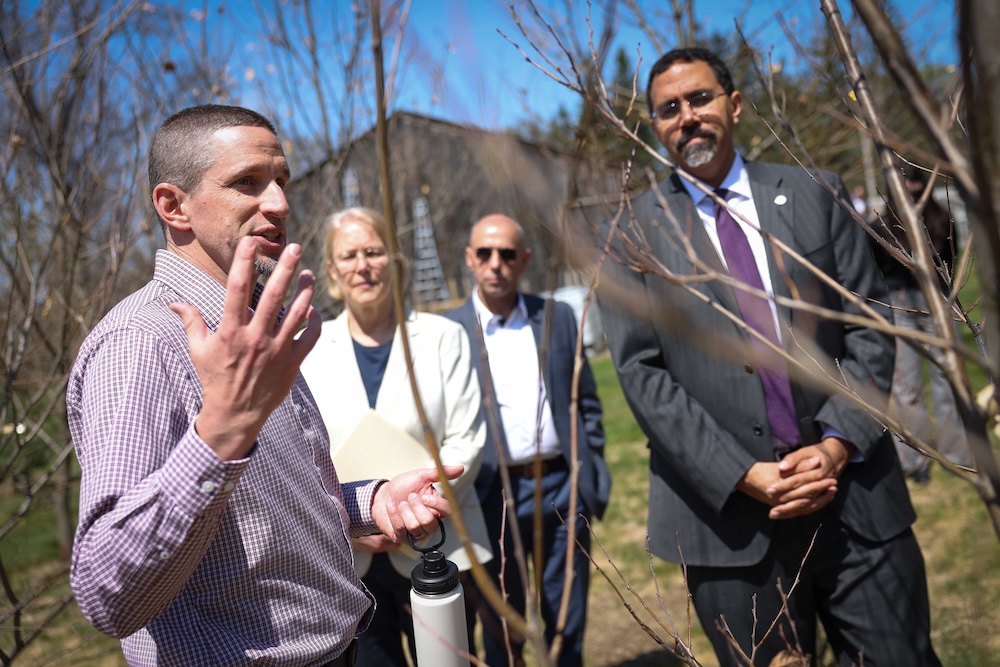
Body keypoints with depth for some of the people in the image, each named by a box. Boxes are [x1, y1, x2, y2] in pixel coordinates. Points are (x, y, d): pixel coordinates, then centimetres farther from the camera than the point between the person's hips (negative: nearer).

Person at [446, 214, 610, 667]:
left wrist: (593, 474, 5)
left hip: (562, 488, 2)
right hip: (495, 497, -2)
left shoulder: (558, 317, 6)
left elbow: (586, 403, 10)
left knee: (569, 628, 15)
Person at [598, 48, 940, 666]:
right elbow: (641, 371, -5)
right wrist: (743, 475, -12)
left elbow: (869, 324, 4)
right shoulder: (635, 231, 1)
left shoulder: (817, 194, 6)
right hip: (727, 507, -1)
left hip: (854, 490, 2)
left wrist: (838, 443, -10)